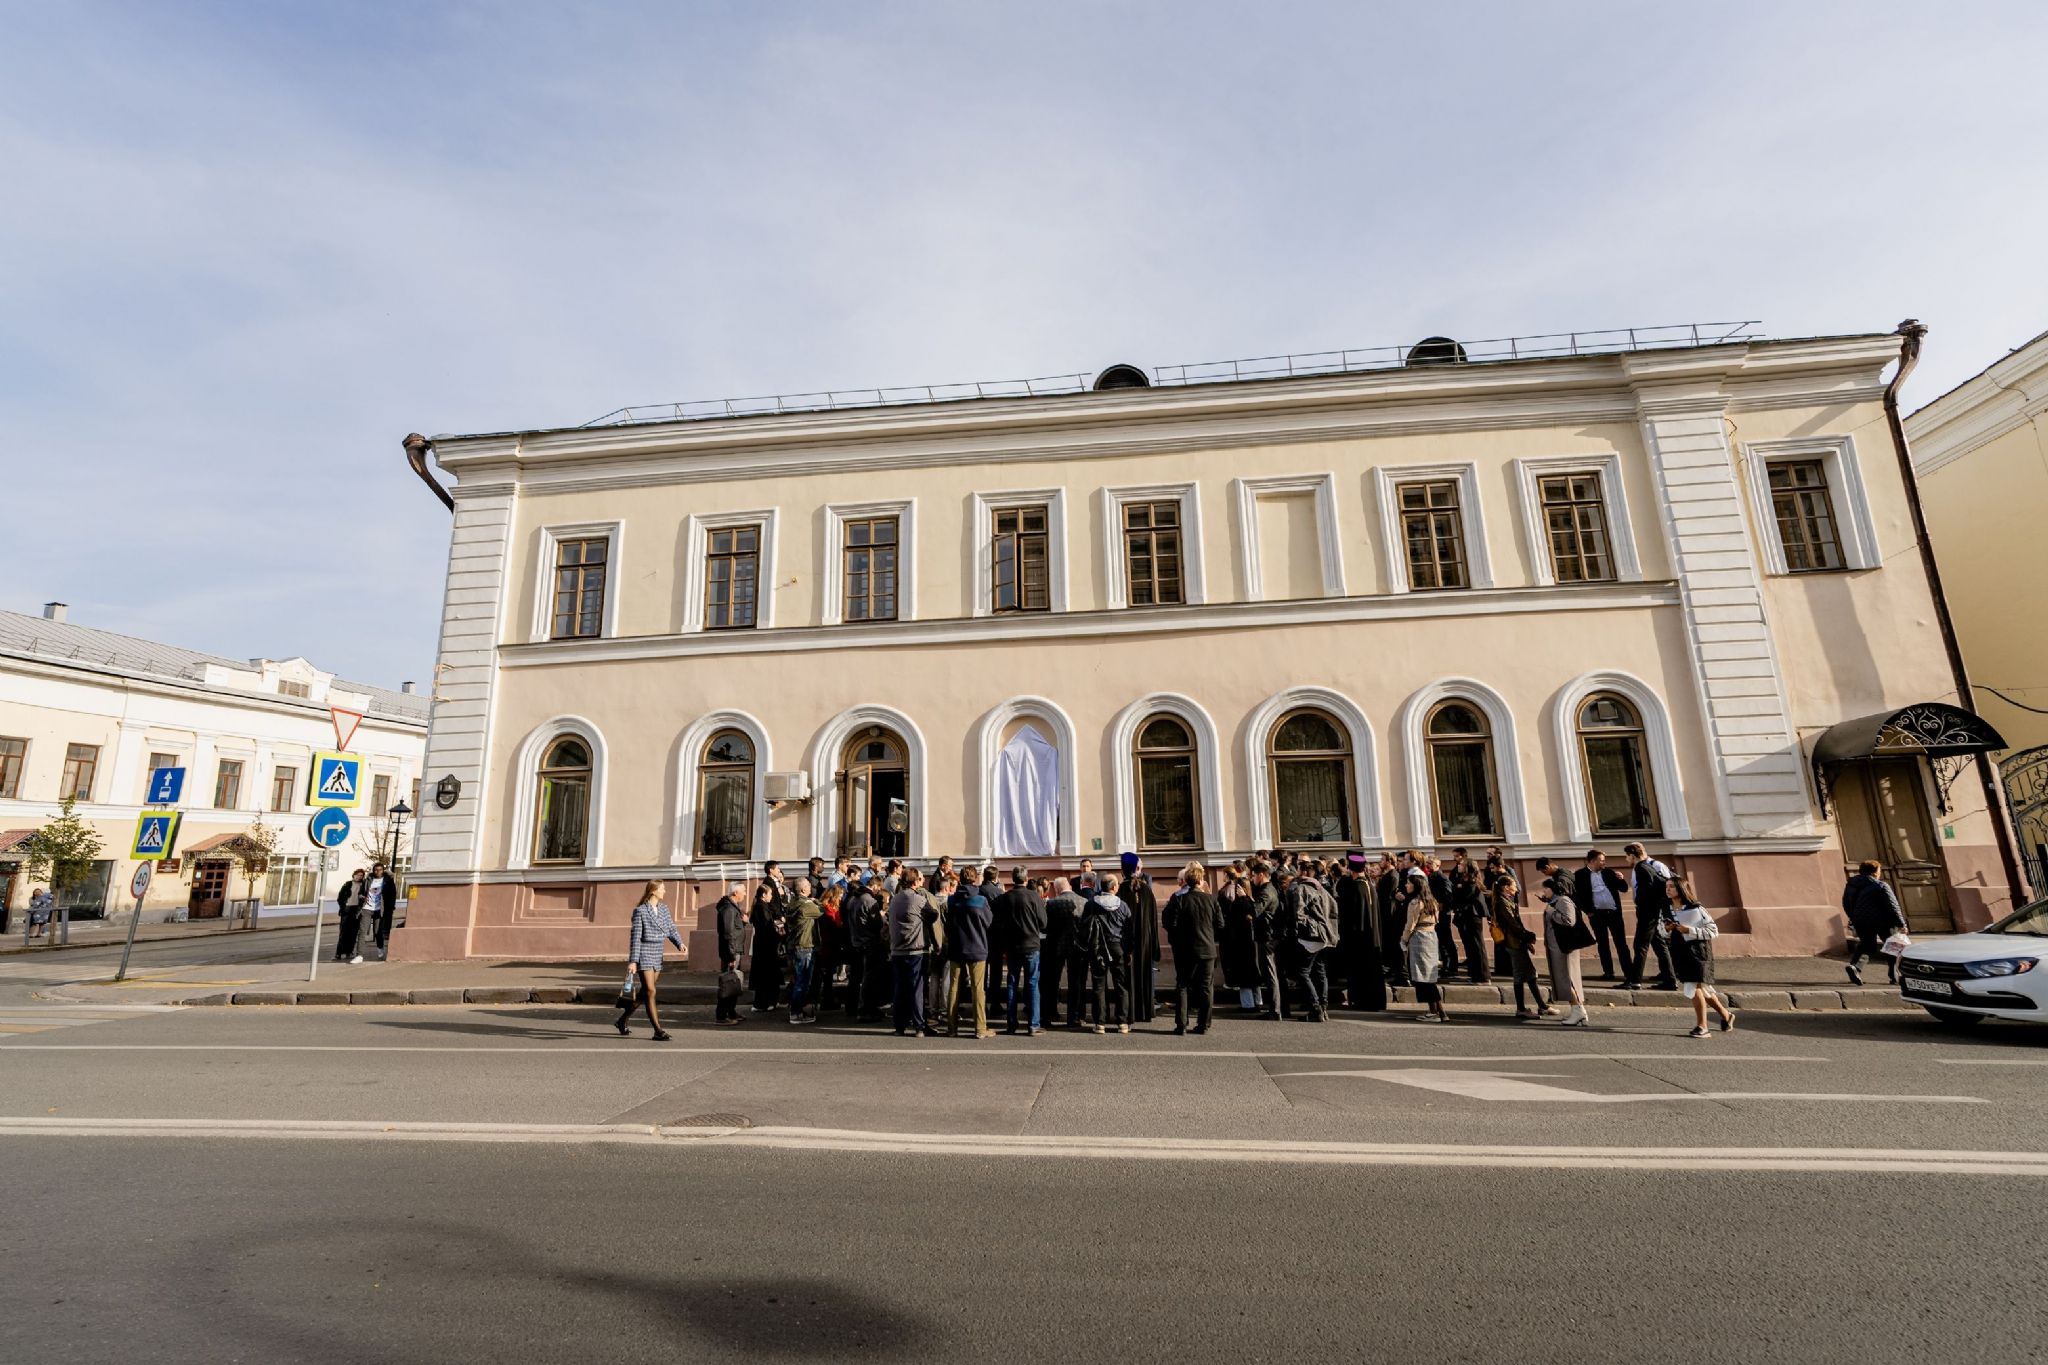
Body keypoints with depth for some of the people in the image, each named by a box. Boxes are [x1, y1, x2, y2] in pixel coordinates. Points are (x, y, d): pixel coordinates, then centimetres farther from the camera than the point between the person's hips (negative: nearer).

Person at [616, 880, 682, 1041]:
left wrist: (680, 943, -8)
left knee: (645, 992, 14)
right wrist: (633, 960, -13)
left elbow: (671, 929, 10)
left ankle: (622, 1020, 32)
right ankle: (658, 1031, -7)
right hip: (644, 955, -7)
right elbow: (635, 937, -10)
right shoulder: (640, 911, -8)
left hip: (657, 956, 7)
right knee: (650, 991, -9)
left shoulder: (664, 909, 11)